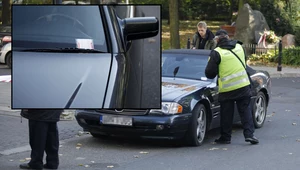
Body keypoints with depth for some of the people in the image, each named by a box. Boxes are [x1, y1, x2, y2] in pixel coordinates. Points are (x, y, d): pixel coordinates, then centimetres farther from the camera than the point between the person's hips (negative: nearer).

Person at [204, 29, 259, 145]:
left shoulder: (216, 53, -11)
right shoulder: (239, 47, 6)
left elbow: (209, 73, -9)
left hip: (227, 89, -3)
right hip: (243, 86, 3)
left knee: (226, 114, 7)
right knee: (245, 110, 9)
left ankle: (225, 137, 15)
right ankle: (249, 134, 2)